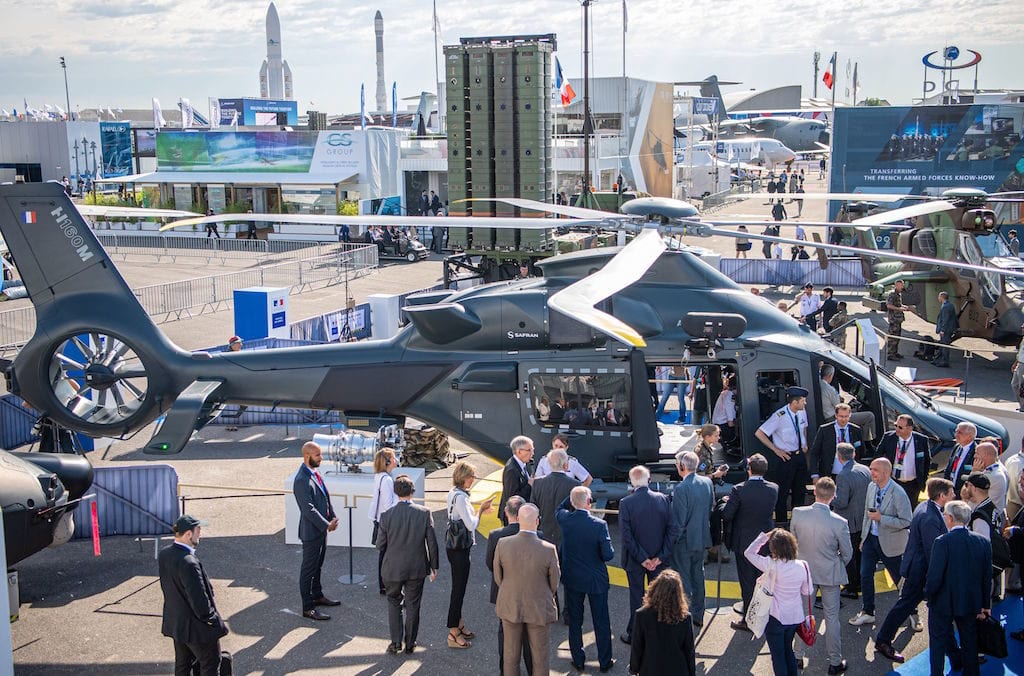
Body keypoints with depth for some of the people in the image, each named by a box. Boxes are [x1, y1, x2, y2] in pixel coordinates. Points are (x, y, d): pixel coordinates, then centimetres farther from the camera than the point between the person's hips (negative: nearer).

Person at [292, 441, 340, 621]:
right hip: (311, 531, -9)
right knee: (308, 569, 2)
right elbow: (308, 509, -26)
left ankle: (317, 596, 39)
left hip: (322, 528, 9)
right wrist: (327, 525, -18)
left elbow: (325, 497, 13)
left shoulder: (315, 473, 5)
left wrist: (333, 518, 2)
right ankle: (308, 608, 11)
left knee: (317, 566, 23)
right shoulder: (302, 480, -26)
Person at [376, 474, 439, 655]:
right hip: (417, 569, 1)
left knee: (394, 603, 19)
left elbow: (380, 545, -5)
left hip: (393, 569, 0)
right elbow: (432, 542, -7)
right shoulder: (424, 513, -12)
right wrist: (434, 567, 5)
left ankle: (395, 643, 15)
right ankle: (410, 644, 22)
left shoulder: (387, 516, -13)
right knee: (412, 605, 14)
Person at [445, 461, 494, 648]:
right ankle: (453, 633, 3)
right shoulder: (461, 497, -21)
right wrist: (481, 509, -9)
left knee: (459, 586, 19)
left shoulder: (453, 493, 9)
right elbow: (471, 525, -21)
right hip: (460, 548, -10)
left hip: (454, 546, 10)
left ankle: (458, 623, 32)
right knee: (459, 589, -3)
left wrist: (478, 510, 12)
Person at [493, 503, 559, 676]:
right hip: (539, 610, -2)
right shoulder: (549, 550, -24)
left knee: (511, 655, 18)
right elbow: (554, 583, -8)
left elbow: (498, 577, -4)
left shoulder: (503, 544, -19)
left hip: (510, 608, 2)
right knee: (539, 656, 16)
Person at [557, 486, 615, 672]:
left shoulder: (565, 520, -14)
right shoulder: (599, 525, -23)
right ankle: (605, 662, 24)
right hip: (596, 580, -2)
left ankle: (578, 660, 25)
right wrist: (610, 547, 1)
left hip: (572, 580, 2)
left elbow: (560, 508, 12)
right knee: (601, 622, 13)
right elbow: (608, 555, -18)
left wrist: (574, 496, 5)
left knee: (575, 621, 16)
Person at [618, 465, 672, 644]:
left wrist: (642, 558, -11)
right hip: (658, 559, 2)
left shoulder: (626, 503, -16)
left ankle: (633, 634, 21)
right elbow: (671, 529, -8)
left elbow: (626, 536, -17)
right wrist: (661, 557, -7)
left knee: (636, 597, 11)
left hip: (635, 561, -2)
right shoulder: (663, 499, -8)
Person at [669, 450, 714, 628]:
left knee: (683, 580, 7)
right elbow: (711, 509, 8)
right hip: (702, 539, 7)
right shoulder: (707, 482, -3)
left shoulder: (681, 489, -24)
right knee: (698, 576, 19)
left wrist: (670, 540, -11)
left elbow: (678, 521, -22)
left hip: (685, 541, -7)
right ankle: (698, 616, 29)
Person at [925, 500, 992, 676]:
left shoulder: (942, 542, -23)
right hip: (970, 602, 5)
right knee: (969, 639, 21)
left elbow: (934, 576, -22)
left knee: (939, 638, 14)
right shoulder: (982, 542, -6)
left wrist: (928, 595, -3)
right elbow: (987, 577, 2)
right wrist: (985, 605, 12)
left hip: (943, 602, -5)